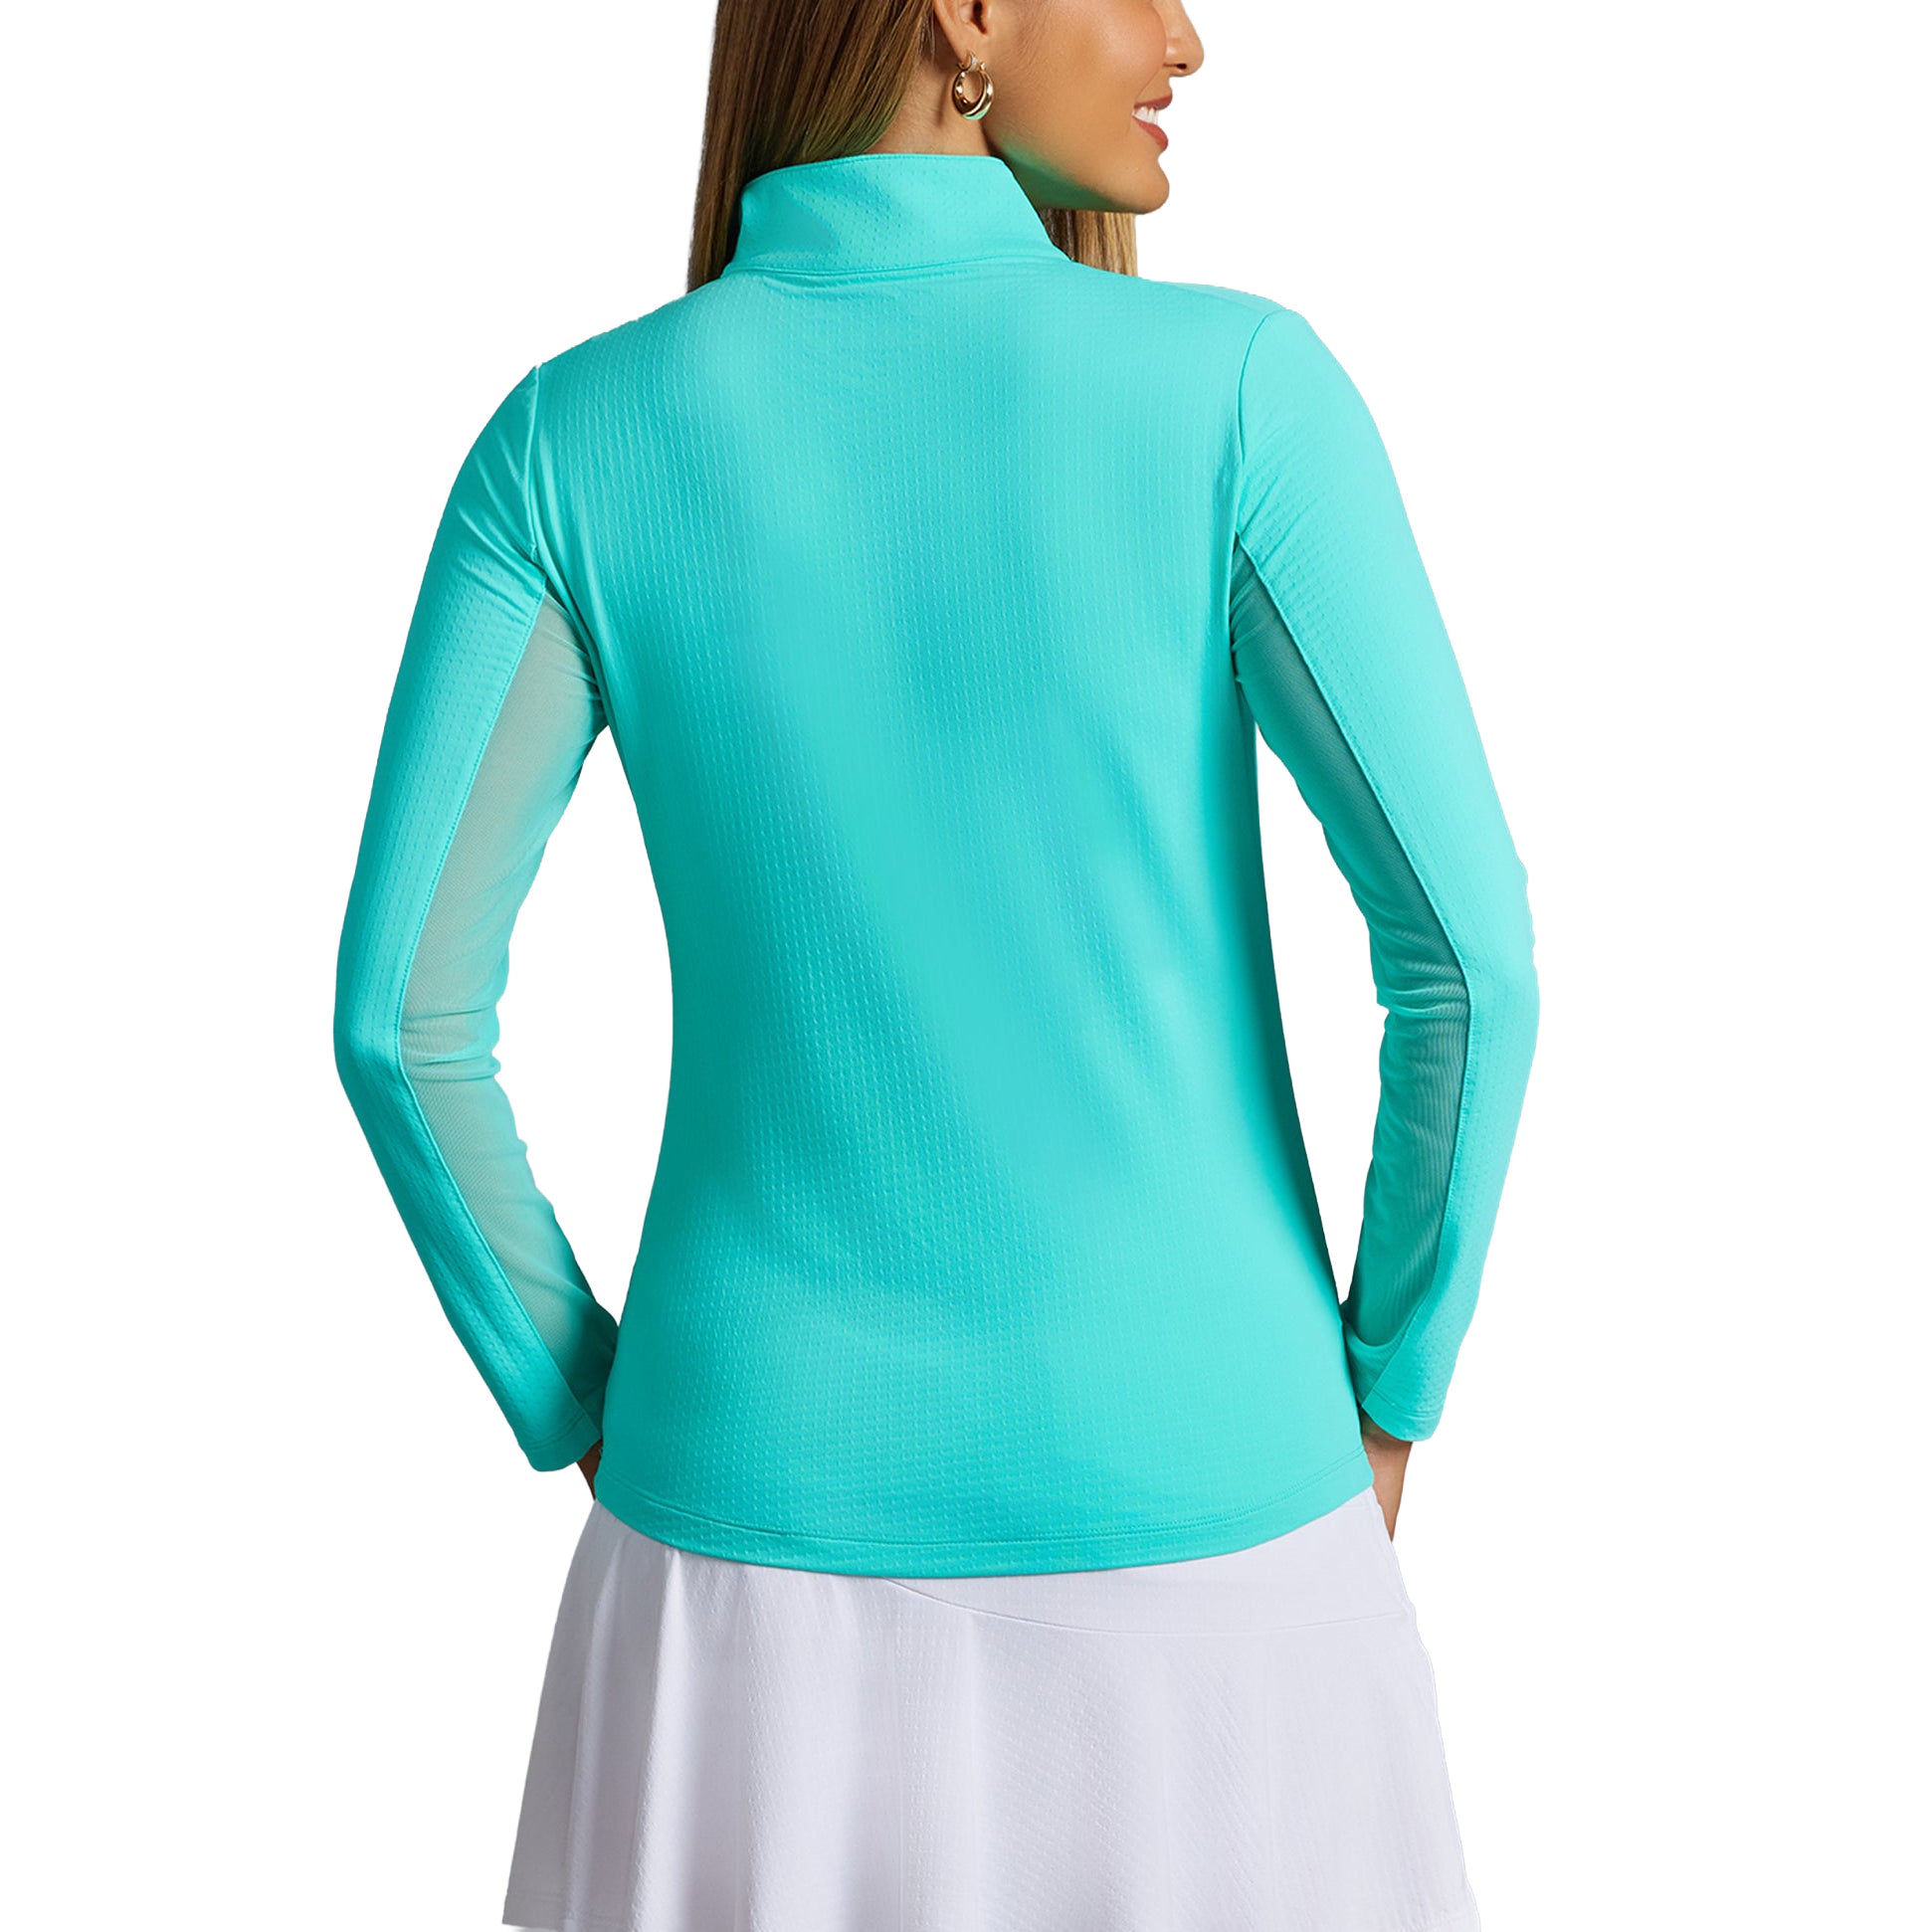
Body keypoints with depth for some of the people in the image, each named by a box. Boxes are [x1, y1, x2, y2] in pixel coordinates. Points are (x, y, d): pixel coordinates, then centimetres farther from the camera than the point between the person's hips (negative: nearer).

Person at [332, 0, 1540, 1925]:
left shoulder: (570, 436, -6)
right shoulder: (1238, 385, -11)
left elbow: (401, 1007, -7)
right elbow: (1468, 944, -13)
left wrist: (584, 1419, 7)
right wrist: (1390, 1388, 4)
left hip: (768, 1514, 2)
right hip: (1181, 1519, -1)